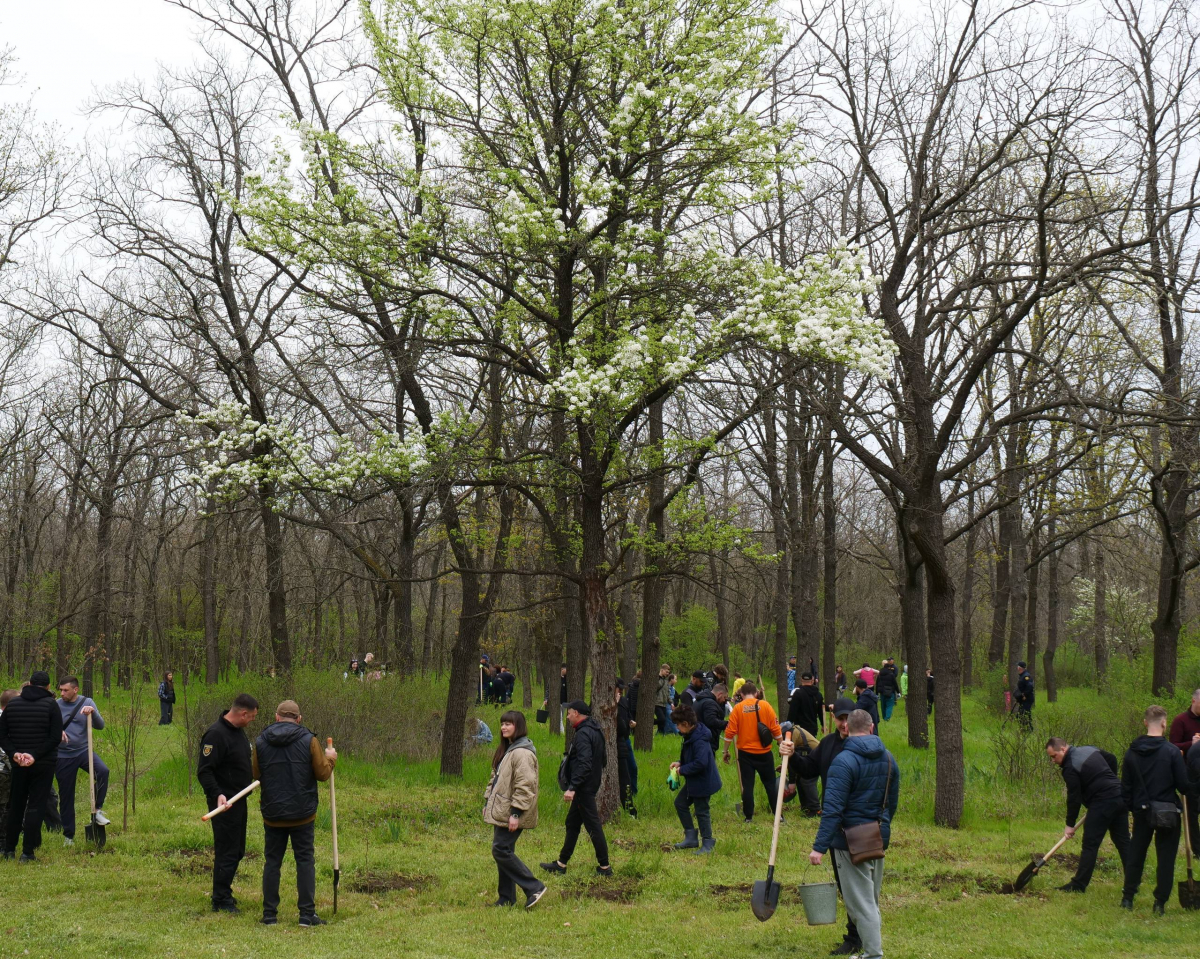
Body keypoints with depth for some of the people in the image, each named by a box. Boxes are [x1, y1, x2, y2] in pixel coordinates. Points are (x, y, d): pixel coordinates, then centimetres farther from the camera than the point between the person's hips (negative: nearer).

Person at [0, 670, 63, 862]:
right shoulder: (51, 705, -7)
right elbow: (56, 737, -14)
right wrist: (36, 755, -15)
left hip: (18, 765, 3)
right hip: (44, 764, -3)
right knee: (36, 806, 0)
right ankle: (27, 852, -4)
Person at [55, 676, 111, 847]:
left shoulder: (87, 702, 0)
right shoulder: (56, 706, -3)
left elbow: (100, 725, -6)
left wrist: (93, 712, -24)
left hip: (83, 751, 0)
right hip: (63, 756, 0)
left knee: (103, 771, -28)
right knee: (66, 797, 5)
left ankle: (97, 809, -12)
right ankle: (68, 835, 19)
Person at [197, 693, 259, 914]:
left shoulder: (238, 731, 10)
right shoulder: (216, 734, -20)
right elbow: (204, 771, -24)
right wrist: (217, 794, -34)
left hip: (238, 801, 10)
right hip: (224, 803, -10)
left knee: (236, 851, 15)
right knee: (227, 852, -4)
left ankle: (223, 893, 26)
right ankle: (221, 901, 5)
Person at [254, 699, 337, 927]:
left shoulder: (261, 742, -1)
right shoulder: (308, 741, -7)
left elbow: (256, 775, 7)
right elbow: (323, 774, -4)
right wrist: (330, 758, 16)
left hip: (272, 813, 2)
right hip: (302, 814, -2)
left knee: (272, 862, 10)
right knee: (305, 861, 5)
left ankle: (269, 914, 11)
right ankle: (307, 914, 3)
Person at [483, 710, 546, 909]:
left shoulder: (522, 753, -18)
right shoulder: (506, 749, 15)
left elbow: (525, 786, -22)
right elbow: (496, 779, 23)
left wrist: (515, 813, -24)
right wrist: (488, 800, 17)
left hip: (511, 814, -10)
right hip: (501, 811, 10)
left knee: (501, 851, -11)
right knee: (503, 851, 11)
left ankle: (534, 888, -4)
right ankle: (506, 898, 18)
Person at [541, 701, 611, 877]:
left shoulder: (583, 734, -19)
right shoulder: (595, 731, 12)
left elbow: (584, 764, -28)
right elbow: (602, 760, 18)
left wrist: (572, 788, -31)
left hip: (584, 788, -11)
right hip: (591, 785, 11)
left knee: (593, 826, -4)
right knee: (572, 823, 16)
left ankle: (605, 867, 1)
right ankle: (561, 864, 24)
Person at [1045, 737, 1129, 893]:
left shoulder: (1070, 768, -13)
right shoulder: (1089, 750, 12)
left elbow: (1074, 798, -11)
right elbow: (1112, 759, 26)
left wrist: (1070, 824, -3)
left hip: (1103, 803, -9)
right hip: (1121, 796, 9)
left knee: (1090, 845, -4)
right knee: (1123, 841, 12)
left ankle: (1078, 885, -1)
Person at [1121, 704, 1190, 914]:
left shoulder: (1132, 752, 0)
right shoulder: (1172, 752, -15)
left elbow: (1125, 786, 6)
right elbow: (1183, 785, -13)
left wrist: (1130, 806, 17)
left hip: (1142, 811, 4)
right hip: (1168, 813, -4)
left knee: (1135, 854, 15)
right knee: (1166, 858, 6)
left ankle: (1128, 897, 18)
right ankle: (1160, 902, 8)